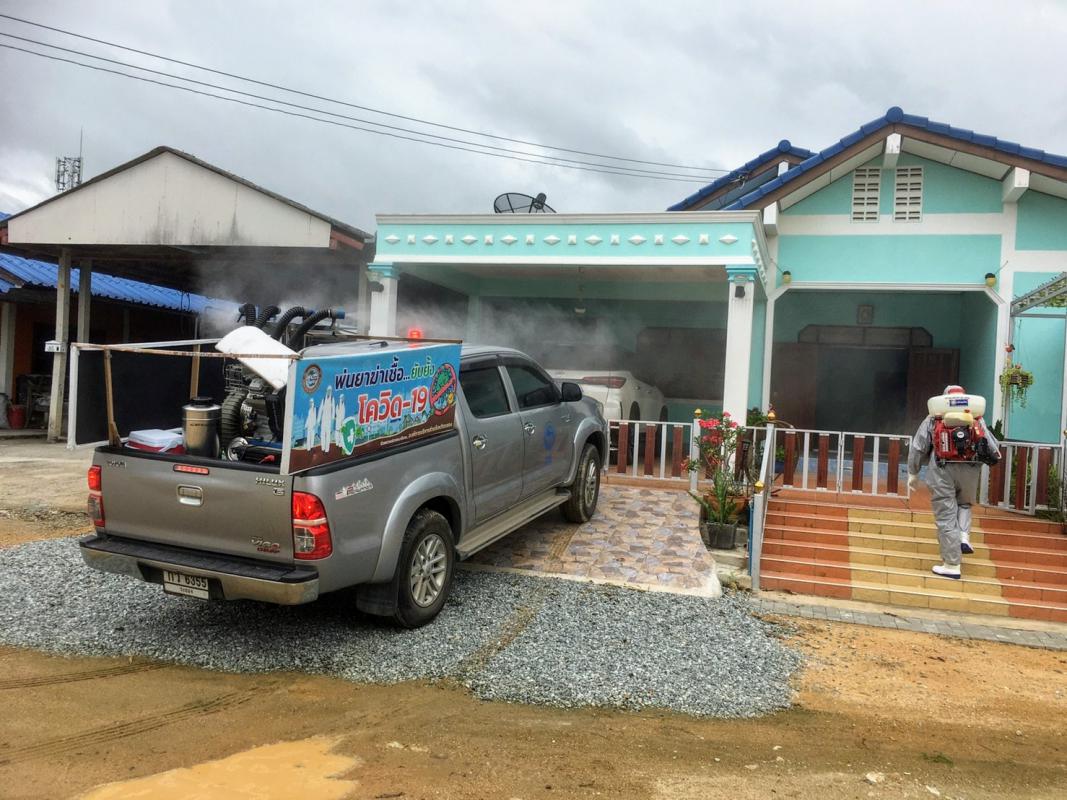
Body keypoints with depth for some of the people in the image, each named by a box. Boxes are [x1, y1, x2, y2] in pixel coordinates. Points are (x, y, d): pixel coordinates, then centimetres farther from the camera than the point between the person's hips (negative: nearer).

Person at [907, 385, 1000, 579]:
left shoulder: (933, 419, 12)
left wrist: (913, 473, 16)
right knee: (964, 504, 29)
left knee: (946, 517, 1)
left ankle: (951, 565, 1)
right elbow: (993, 448, 11)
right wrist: (995, 455, 34)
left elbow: (918, 447, 9)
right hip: (970, 470, 2)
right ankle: (964, 537, 4)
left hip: (942, 471, -2)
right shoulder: (976, 419, 14)